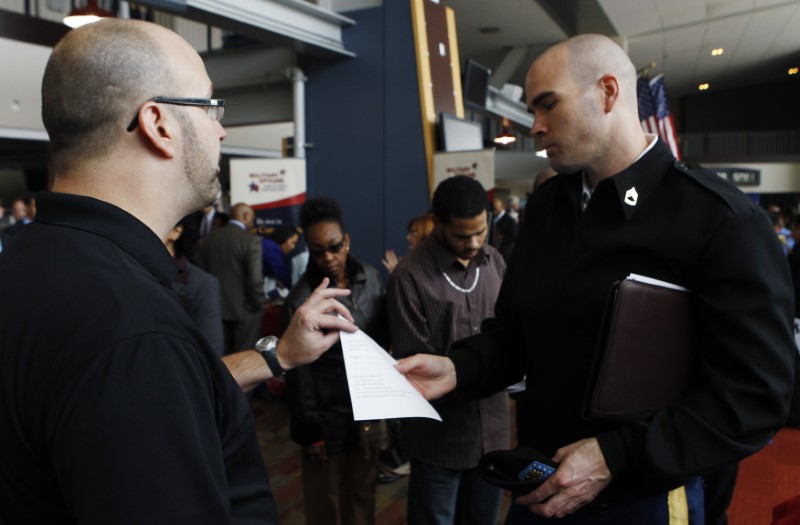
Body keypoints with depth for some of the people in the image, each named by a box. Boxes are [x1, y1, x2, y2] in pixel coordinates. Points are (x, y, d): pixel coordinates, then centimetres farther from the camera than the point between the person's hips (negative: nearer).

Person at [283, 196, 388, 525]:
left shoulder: (370, 278, -4)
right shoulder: (300, 300, -16)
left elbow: (382, 338, 5)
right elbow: (299, 374, -9)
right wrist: (308, 432, -6)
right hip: (327, 421, -3)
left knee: (363, 496, 19)